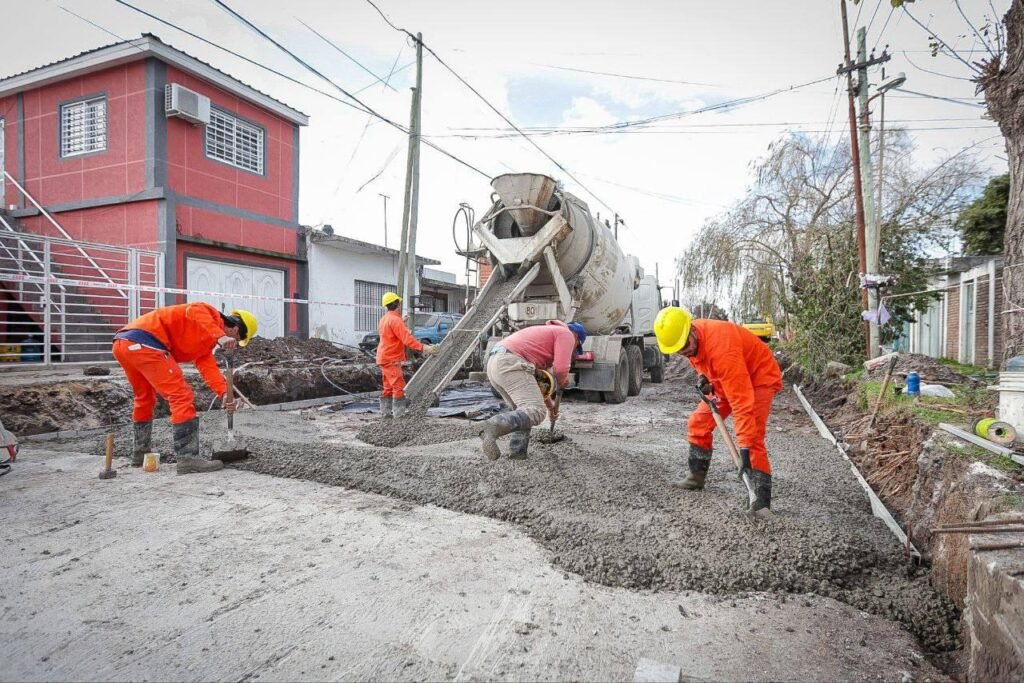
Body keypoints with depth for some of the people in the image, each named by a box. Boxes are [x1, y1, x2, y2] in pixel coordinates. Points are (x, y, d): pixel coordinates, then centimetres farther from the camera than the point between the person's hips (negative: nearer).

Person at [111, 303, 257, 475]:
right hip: (143, 343, -11)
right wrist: (220, 336, -33)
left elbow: (208, 366, 10)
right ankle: (188, 458, -11)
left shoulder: (206, 341, 24)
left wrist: (224, 393, -5)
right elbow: (193, 311, -23)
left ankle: (140, 454, 41)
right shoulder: (211, 314, 1)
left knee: (144, 399, 27)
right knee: (181, 396, -10)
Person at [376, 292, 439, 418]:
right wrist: (424, 347, -32)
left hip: (384, 357, 11)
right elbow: (407, 338, -28)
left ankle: (385, 411, 20)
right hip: (391, 359, -10)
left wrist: (402, 323, 24)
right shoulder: (395, 320, -19)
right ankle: (399, 413, -8)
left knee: (388, 387, 15)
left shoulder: (385, 318, 14)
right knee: (399, 387, -9)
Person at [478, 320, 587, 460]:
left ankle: (517, 452, 8)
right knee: (536, 412, -16)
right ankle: (494, 428, -34)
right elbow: (560, 369, -6)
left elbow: (538, 378, 41)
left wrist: (549, 405, 45)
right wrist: (563, 382, 17)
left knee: (525, 409, 21)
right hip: (510, 364, -10)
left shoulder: (547, 334, 37)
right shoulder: (566, 334, 10)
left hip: (495, 363, 10)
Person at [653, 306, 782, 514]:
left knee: (754, 437, -22)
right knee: (699, 423, 5)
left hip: (760, 377, -8)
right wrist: (705, 377, -9)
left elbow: (741, 399, -42)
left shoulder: (720, 345, -40)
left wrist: (744, 446, -42)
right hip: (726, 379, 8)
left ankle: (762, 498, -15)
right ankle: (696, 476, 21)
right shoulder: (692, 340, -14)